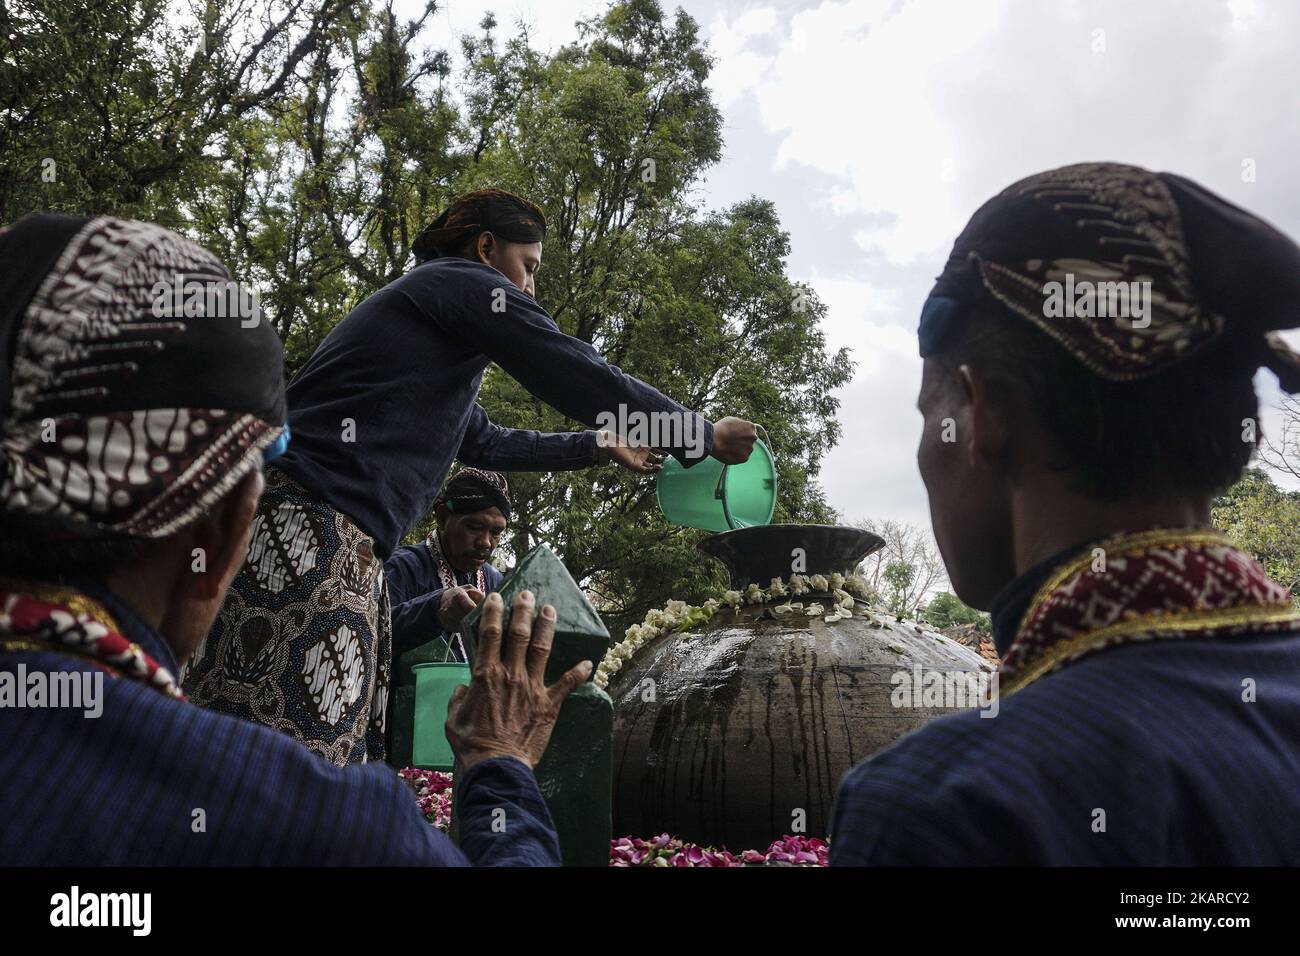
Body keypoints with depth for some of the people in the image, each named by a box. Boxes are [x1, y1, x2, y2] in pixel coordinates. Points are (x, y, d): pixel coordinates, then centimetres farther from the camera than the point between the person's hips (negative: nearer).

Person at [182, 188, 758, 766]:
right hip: (310, 528, -10)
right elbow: (583, 379, -2)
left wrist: (600, 449, 46)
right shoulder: (467, 281, 2)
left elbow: (485, 442, 41)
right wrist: (705, 438, 11)